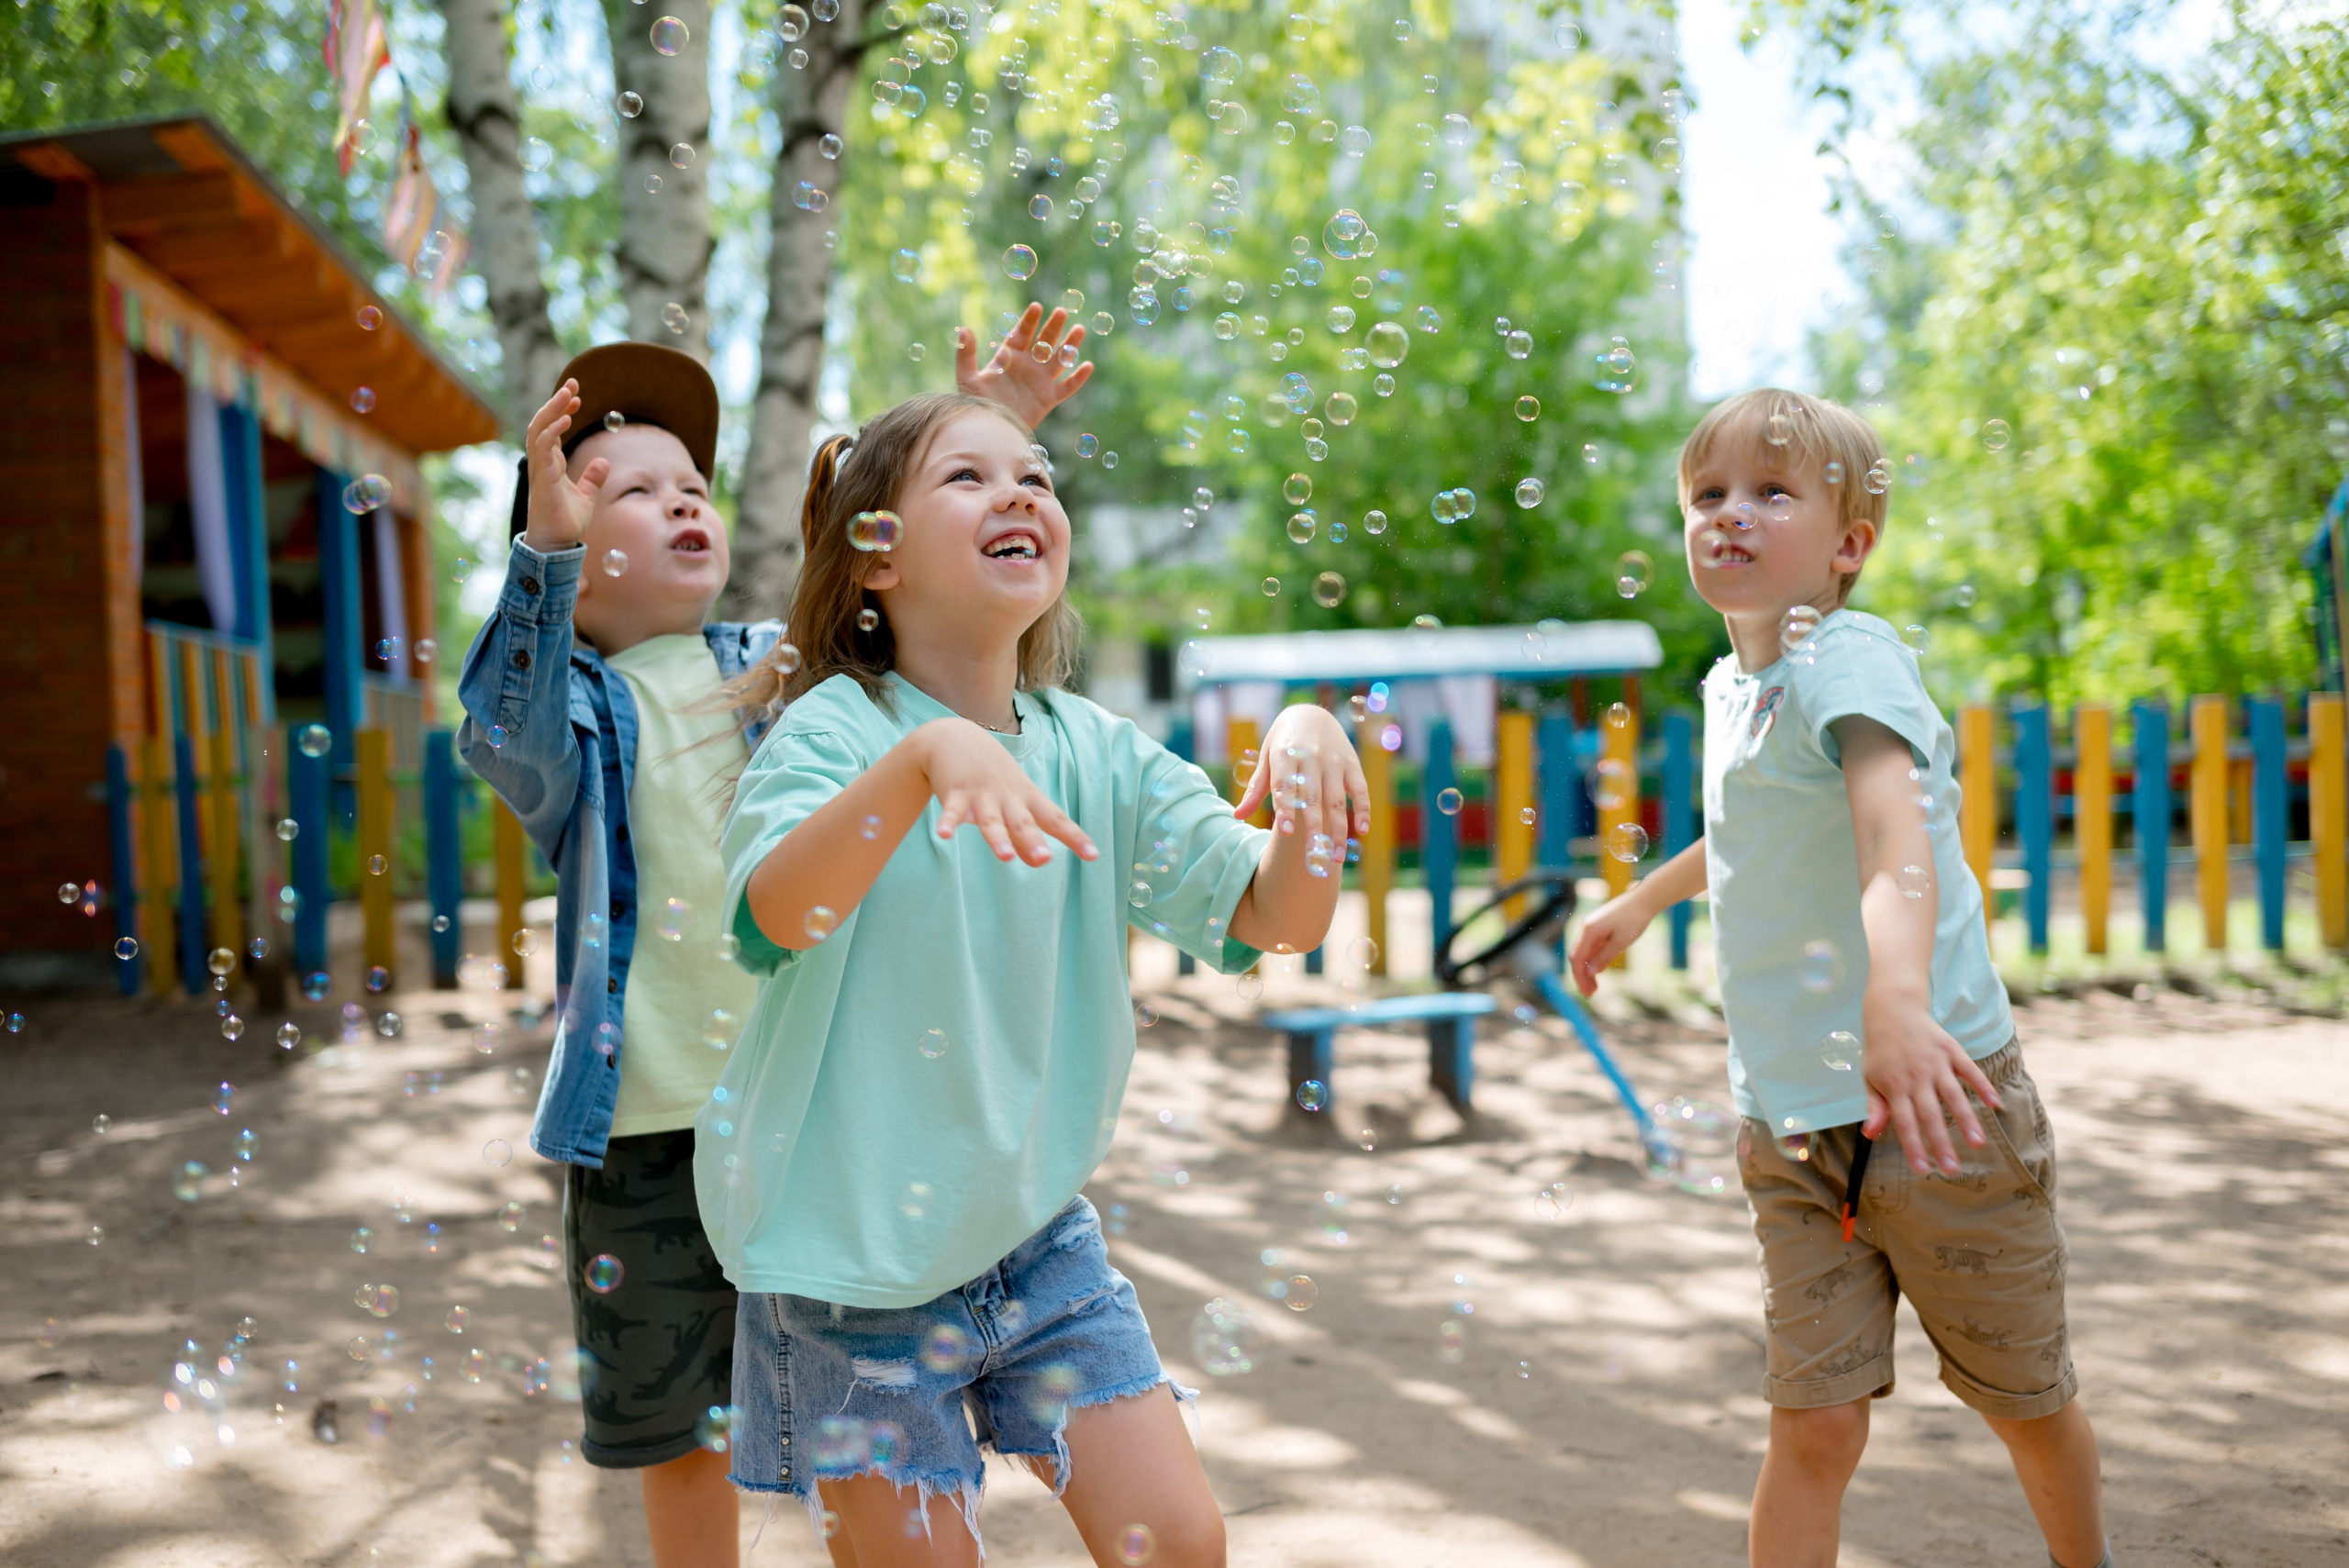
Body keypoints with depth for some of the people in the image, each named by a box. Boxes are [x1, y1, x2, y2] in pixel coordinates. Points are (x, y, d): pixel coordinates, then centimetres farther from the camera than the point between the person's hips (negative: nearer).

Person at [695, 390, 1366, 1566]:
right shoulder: (833, 729, -15)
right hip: (855, 1259, -4)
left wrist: (1306, 752, -27)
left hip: (1036, 1230, 4)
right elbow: (777, 916, -35)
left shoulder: (1099, 752, -1)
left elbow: (1276, 918, -9)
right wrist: (925, 757, -51)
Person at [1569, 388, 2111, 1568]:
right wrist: (1642, 899, 42)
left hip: (1929, 1095, -5)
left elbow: (1898, 839, -36)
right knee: (1812, 1428, -2)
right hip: (1791, 1126, 6)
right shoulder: (1733, 684, 8)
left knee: (2026, 1401, 13)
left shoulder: (1846, 661, -17)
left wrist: (1897, 998, -54)